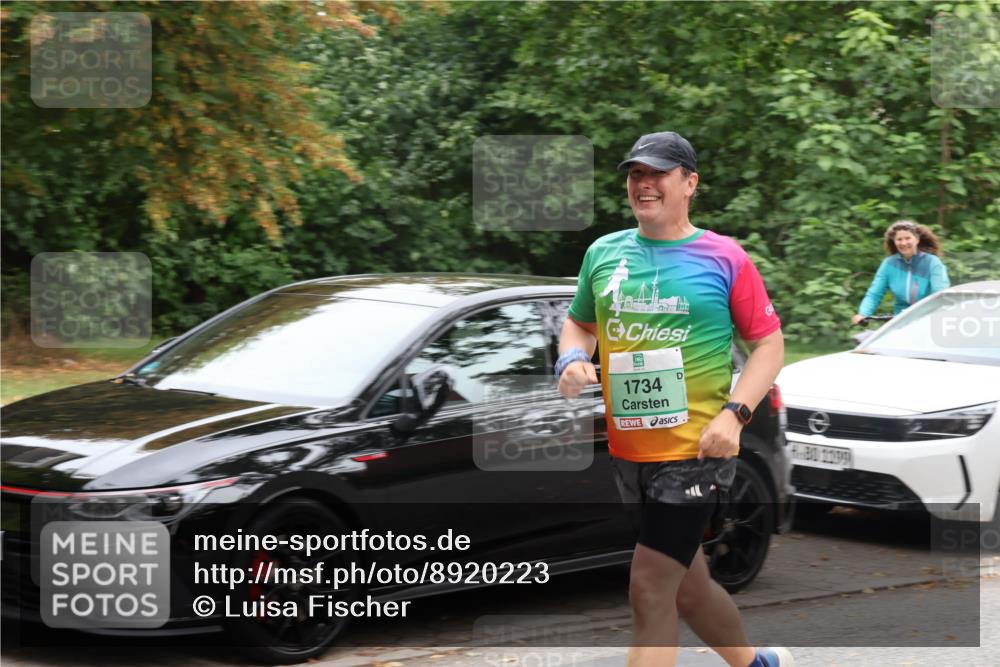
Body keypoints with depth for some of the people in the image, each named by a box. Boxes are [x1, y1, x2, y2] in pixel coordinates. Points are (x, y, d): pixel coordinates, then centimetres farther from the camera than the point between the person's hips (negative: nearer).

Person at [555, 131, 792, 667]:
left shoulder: (723, 257, -6)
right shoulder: (603, 253, 7)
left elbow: (769, 342, -3)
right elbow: (579, 323, 20)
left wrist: (733, 413, -16)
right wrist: (572, 359, -3)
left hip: (696, 449, -6)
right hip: (628, 450, 6)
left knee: (650, 591, -10)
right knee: (687, 587, 19)